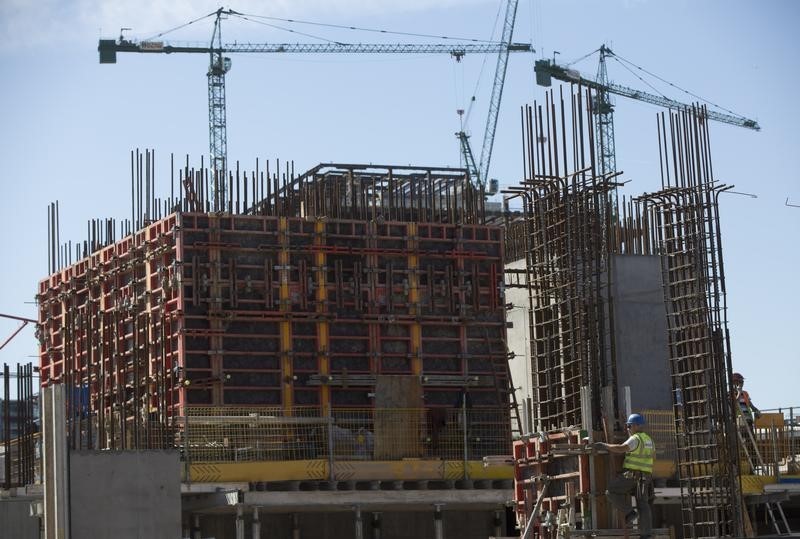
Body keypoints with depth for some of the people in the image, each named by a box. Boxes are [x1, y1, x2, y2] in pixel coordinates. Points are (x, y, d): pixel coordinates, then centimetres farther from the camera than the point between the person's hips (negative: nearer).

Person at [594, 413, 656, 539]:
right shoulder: (649, 440, 17)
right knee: (643, 504, 5)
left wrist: (604, 445, -14)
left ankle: (629, 513, -7)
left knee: (611, 491, 0)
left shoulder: (635, 439, -11)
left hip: (632, 474, -8)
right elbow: (653, 457, 29)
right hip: (645, 477, 8)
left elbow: (620, 448, -24)